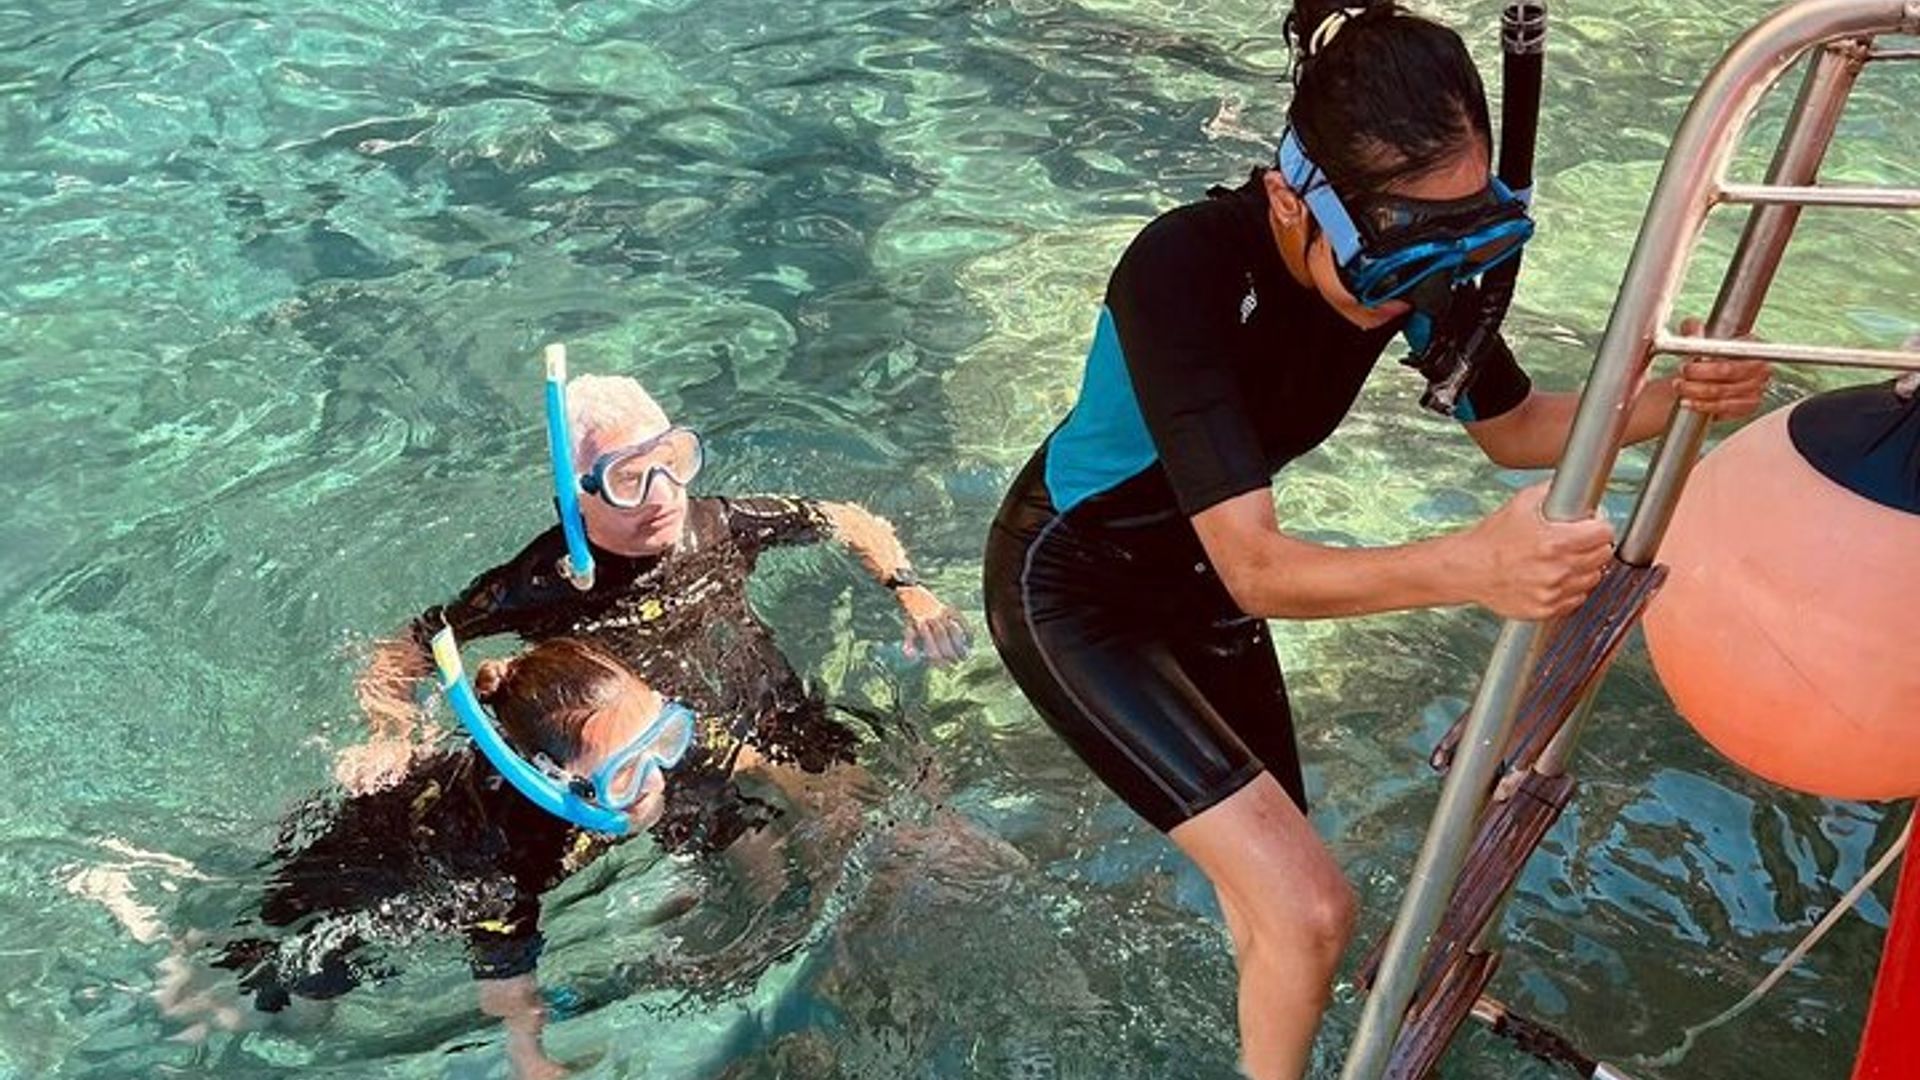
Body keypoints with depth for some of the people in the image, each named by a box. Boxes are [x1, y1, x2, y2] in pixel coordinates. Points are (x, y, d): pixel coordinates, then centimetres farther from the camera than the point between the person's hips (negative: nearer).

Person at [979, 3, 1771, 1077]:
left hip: (1196, 573, 6)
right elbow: (1257, 572, -38)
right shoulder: (1185, 268, -35)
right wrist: (1472, 564, -53)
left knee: (1277, 895, 21)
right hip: (1073, 585, -6)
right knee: (1309, 907, -16)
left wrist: (1671, 397, -17)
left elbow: (1511, 428, 1)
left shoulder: (1409, 250, -16)